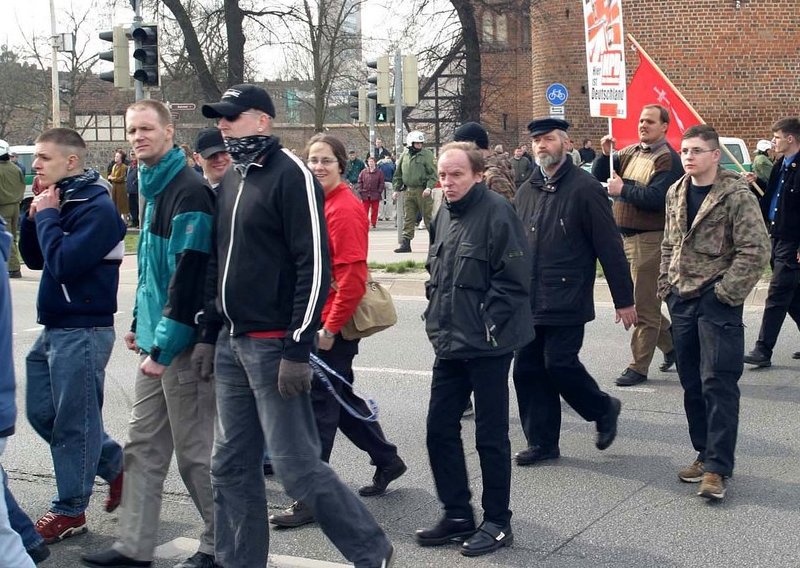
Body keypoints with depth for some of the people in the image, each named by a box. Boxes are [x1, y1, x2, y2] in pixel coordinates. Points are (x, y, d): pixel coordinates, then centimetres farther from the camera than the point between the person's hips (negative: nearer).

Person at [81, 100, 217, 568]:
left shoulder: (189, 191, -15)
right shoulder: (153, 187, 14)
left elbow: (190, 275, -22)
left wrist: (164, 346, -22)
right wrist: (140, 324, 18)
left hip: (184, 342, -9)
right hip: (157, 341, 9)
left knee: (194, 452, 1)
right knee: (143, 447, 12)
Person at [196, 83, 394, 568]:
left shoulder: (291, 175, -11)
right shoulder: (232, 180, 15)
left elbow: (315, 267, -17)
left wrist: (296, 351, -20)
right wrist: (209, 334, 17)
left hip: (275, 346, -8)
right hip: (233, 345, 8)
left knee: (298, 466, -5)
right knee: (232, 466, 10)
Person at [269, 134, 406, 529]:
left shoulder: (344, 209, -15)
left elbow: (352, 276, -20)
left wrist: (331, 328, -20)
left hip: (332, 326, -9)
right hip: (319, 321, 9)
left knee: (318, 410, -4)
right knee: (341, 400, 20)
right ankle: (387, 460, 37)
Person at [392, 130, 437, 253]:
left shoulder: (427, 154, -2)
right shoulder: (405, 155, 11)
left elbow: (433, 173, -6)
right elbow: (398, 174, 18)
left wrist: (429, 187, -18)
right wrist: (396, 189, 12)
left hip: (423, 191, -4)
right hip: (408, 191, 4)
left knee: (429, 217, 0)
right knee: (408, 219, 5)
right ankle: (406, 243, 7)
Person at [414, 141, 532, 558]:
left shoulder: (496, 212, -14)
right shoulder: (444, 216, 10)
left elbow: (514, 279, -17)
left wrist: (488, 327, -15)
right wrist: (436, 318, 11)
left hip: (487, 347, -8)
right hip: (449, 345, 8)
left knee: (490, 435, 3)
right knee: (439, 429, 11)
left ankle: (497, 522, 16)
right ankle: (457, 513, 25)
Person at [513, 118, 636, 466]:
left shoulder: (585, 189, -8)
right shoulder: (526, 191, 12)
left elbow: (610, 247, -8)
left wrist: (624, 299, -7)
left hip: (566, 300, -6)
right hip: (528, 301, 7)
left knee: (559, 362, -11)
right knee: (527, 369, 5)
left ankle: (604, 409, 17)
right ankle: (542, 442, 17)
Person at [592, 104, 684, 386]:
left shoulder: (667, 159, -10)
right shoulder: (630, 152, 12)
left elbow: (656, 198, -22)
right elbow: (599, 176, 14)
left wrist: (623, 189, -15)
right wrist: (605, 154, -3)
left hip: (650, 239, -8)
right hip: (625, 236, 8)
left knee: (644, 305, -2)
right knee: (636, 300, 16)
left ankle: (639, 367, 4)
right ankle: (671, 344, 32)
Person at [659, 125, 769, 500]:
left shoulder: (737, 195, -10)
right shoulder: (675, 193, 11)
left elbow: (755, 250, -14)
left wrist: (727, 293, -15)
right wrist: (666, 285, 11)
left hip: (717, 301, -6)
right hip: (682, 299, 7)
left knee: (718, 385, -9)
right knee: (692, 384, 11)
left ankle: (717, 468, -6)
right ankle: (705, 454, 23)